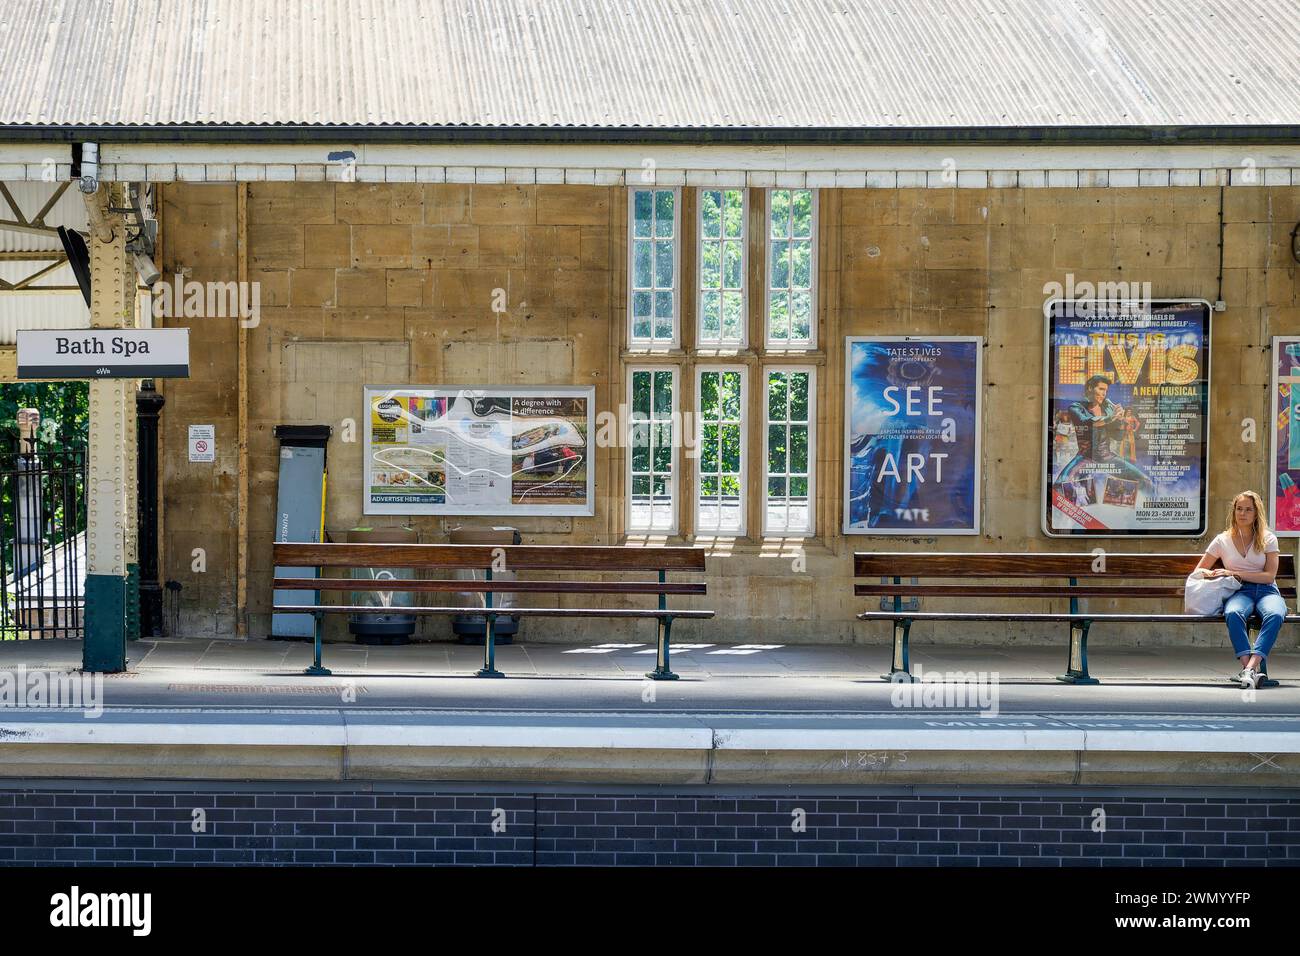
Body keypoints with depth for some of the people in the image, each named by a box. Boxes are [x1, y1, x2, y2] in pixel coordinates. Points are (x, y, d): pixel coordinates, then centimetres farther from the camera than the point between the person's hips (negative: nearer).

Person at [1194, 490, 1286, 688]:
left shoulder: (1268, 539, 11)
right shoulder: (1223, 540, 14)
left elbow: (1269, 575, -1)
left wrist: (1234, 574, -9)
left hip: (1266, 591, 0)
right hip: (1239, 592, 0)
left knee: (1275, 615, -38)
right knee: (1233, 614, -39)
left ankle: (1249, 668, -50)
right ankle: (1250, 670, -49)